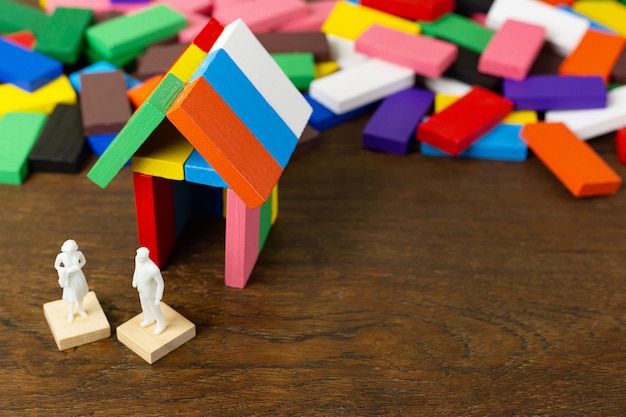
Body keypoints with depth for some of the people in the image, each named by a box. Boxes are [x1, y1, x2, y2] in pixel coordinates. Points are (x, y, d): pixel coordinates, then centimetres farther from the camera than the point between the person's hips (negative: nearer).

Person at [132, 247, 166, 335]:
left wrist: (158, 299, -18)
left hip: (151, 292, -6)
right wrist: (135, 279, 17)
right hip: (142, 287, 6)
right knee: (145, 305, 35)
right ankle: (150, 319, 68)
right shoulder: (138, 258, -28)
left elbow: (161, 283, -30)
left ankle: (161, 325, 57)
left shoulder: (154, 269, -49)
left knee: (155, 309, 24)